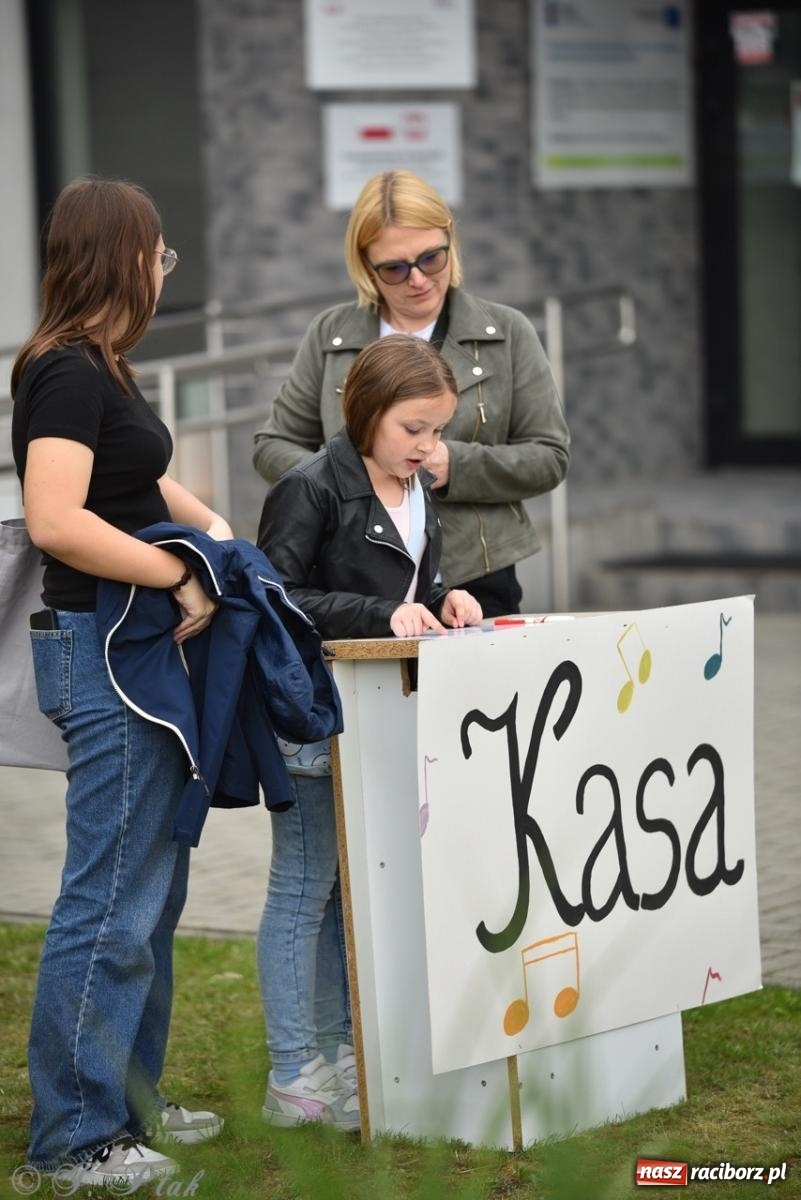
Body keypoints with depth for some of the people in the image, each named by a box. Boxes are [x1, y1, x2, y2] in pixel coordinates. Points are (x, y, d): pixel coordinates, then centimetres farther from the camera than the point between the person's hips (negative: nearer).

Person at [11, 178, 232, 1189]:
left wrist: (204, 521, 11)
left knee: (152, 889, 16)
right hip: (102, 653, -11)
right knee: (112, 899, -7)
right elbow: (56, 520, -27)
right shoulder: (68, 374, -15)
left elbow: (140, 476, 30)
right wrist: (179, 574, -21)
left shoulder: (97, 370, 16)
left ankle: (126, 1100, 26)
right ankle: (74, 1136, 0)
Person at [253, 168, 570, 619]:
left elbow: (548, 458, 2)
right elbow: (274, 446, 12)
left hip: (476, 582, 0)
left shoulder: (507, 333, 4)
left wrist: (455, 466, -14)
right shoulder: (330, 335, 7)